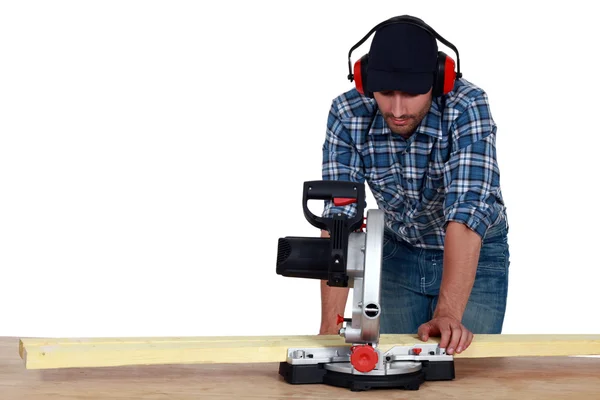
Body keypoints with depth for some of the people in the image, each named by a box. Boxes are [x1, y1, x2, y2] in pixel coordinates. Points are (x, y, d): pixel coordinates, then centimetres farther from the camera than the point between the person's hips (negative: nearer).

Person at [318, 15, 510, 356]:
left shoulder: (467, 107, -31)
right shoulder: (347, 115, -23)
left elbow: (467, 212, -40)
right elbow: (339, 217, -27)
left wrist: (448, 316, -51)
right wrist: (330, 326, -37)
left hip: (477, 257, -2)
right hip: (399, 254, 2)